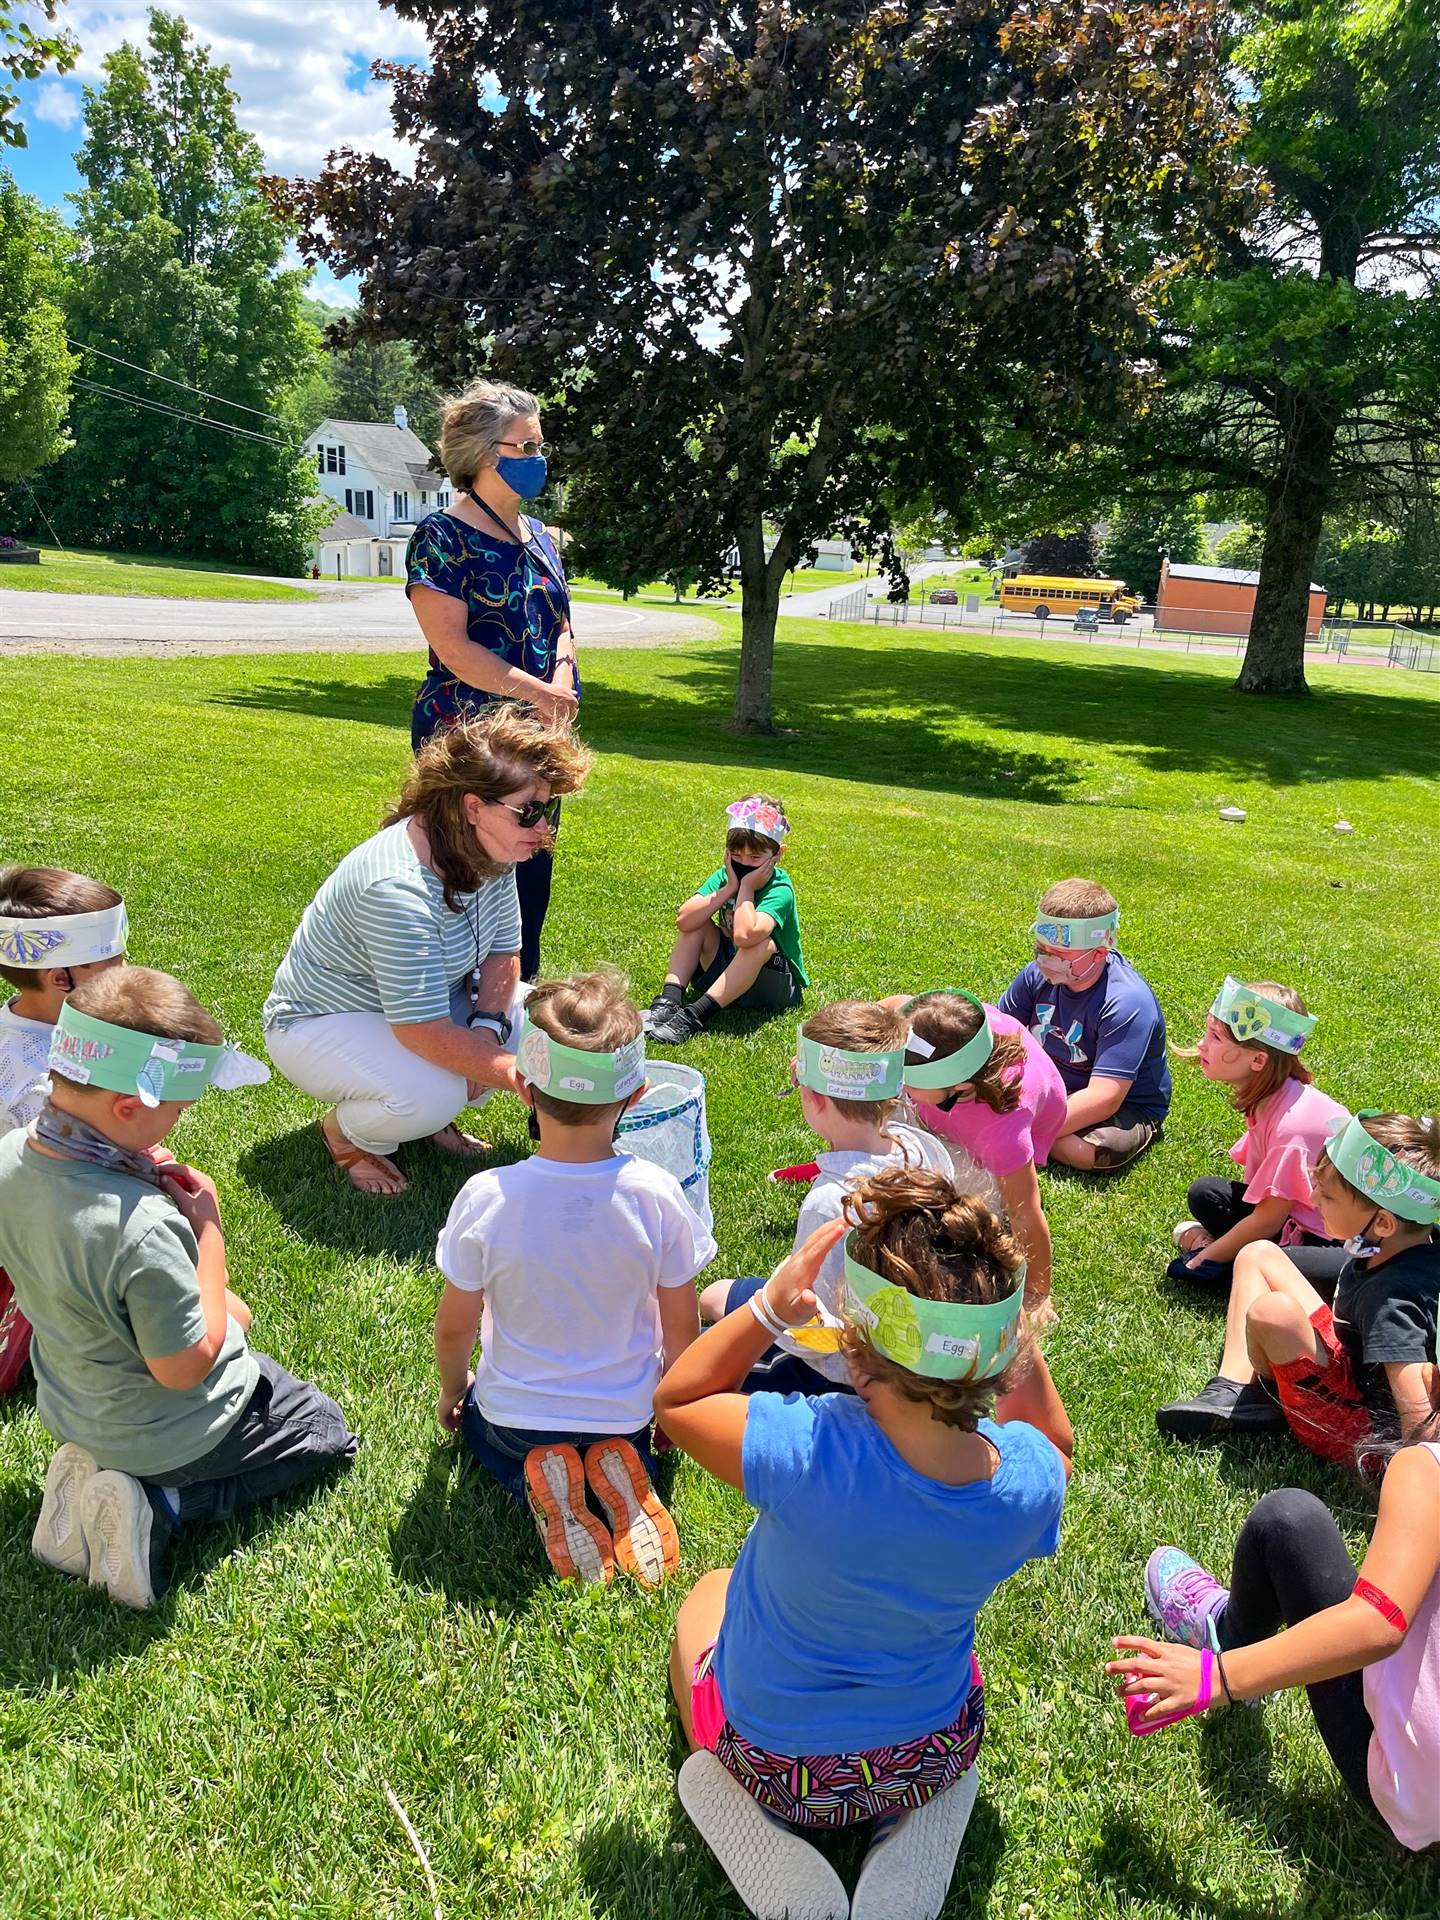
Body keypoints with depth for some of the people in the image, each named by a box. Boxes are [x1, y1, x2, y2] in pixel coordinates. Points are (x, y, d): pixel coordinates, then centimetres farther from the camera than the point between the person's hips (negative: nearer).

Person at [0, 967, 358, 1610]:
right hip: (172, 1432, -7)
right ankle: (162, 1502, 0)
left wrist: (135, 1177, -10)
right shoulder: (144, 1228, -40)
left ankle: (95, 1469, 14)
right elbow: (187, 1368, -26)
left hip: (69, 1407, 7)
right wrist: (207, 1230, -21)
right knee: (326, 1431, 19)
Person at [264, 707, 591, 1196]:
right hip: (319, 1024, -8)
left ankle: (433, 1115, 9)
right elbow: (423, 1030, -38)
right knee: (433, 1092, -35)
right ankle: (346, 1132, -1)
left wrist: (486, 1029, -22)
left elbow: (503, 951, -3)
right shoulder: (398, 888, -37)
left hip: (422, 998, 8)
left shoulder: (491, 850, -12)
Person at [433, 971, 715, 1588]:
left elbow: (454, 1328, -11)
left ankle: (535, 1483, 3)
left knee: (476, 1408, 35)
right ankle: (622, 1468, 2)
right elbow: (681, 1331, -11)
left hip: (514, 1414, -1)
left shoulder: (486, 1197, -26)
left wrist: (452, 1391, 12)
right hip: (628, 1410, 1)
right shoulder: (658, 1194, -24)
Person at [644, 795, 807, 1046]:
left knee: (760, 943, -34)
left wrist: (746, 887, -26)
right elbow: (683, 920, -21)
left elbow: (745, 936, -41)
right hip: (725, 975, 6)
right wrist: (731, 887, -22)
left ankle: (695, 1016, -37)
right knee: (696, 923, -11)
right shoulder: (725, 876, -5)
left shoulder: (780, 890, -21)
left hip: (778, 987, -5)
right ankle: (668, 1001, -25)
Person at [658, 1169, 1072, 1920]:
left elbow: (675, 1398, -19)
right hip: (932, 1756, 3)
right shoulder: (1029, 1480, -28)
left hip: (774, 1758, -2)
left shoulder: (806, 1451, -40)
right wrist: (1008, 1327, -12)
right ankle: (918, 1838, 11)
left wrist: (771, 1302, -27)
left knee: (707, 1594, 29)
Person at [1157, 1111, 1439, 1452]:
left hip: (1360, 1432, -9)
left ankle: (1262, 1395, 3)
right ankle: (1232, 1392, 1)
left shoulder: (1393, 1300, -35)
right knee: (1258, 1255, 10)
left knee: (1273, 1311, -34)